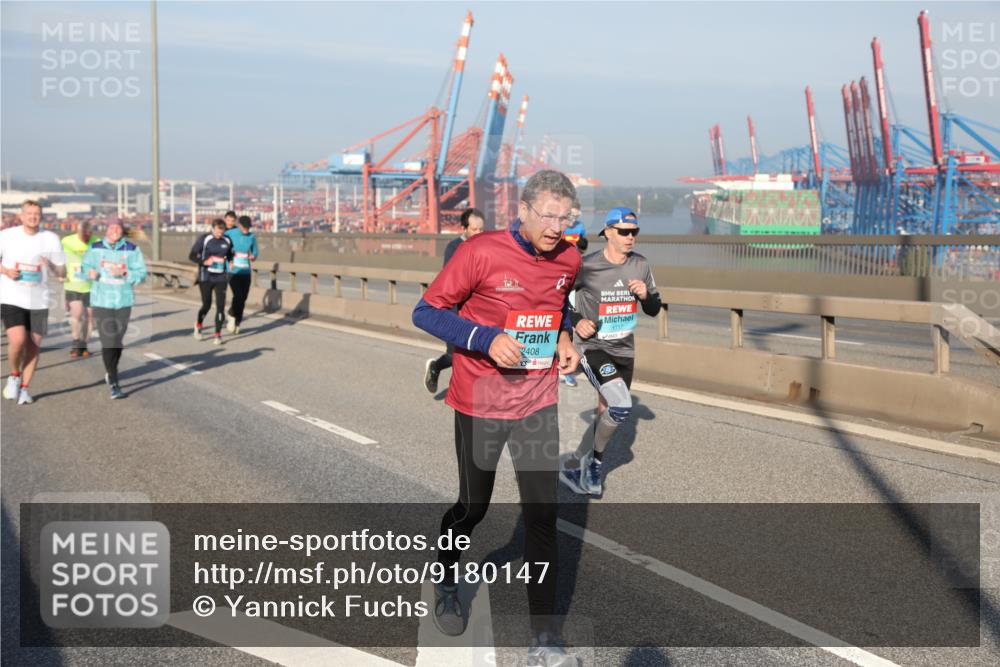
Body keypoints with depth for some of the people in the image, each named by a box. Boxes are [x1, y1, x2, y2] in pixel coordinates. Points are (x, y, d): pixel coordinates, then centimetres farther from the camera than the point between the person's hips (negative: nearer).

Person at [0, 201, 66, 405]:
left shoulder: (51, 239, 1)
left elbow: (62, 273, 4)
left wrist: (51, 266, -17)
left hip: (39, 301, 2)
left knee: (34, 345, 5)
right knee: (17, 340, -19)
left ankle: (25, 388, 21)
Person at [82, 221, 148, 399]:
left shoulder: (132, 250, -1)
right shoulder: (95, 249, 1)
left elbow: (142, 272, -2)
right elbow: (86, 265, 11)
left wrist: (125, 273, -19)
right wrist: (90, 273, -11)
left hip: (124, 302, 1)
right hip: (101, 302, -1)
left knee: (118, 341, 12)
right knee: (108, 342, -10)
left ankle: (110, 372, 37)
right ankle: (114, 384, -5)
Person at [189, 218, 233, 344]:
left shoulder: (227, 241, 6)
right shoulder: (204, 239, -7)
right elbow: (192, 256, -6)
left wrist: (230, 261, 3)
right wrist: (204, 262, -23)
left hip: (221, 278, 3)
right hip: (206, 278, -3)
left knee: (220, 306, -6)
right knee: (206, 305, -1)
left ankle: (218, 334, 2)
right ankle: (198, 326, 29)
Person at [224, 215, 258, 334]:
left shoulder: (252, 237, 4)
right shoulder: (229, 234, -6)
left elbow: (254, 253, 15)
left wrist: (253, 256, -9)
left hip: (246, 271, 3)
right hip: (232, 271, -3)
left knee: (243, 298, 1)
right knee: (238, 295, -19)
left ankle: (236, 324, 16)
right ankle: (232, 316, 7)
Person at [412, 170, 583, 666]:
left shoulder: (568, 260, 0)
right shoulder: (481, 253, -17)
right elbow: (426, 312, -13)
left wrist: (563, 338, 0)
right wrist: (486, 339, -26)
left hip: (538, 402, 3)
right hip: (481, 404, -3)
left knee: (542, 514, -2)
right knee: (473, 507, 12)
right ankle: (445, 577, 46)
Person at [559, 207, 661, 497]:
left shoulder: (641, 266, 1)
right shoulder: (586, 266, -14)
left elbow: (654, 310, 10)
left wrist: (646, 295, -12)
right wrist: (575, 322, -15)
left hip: (624, 351, 6)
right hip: (593, 348, -6)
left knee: (606, 414, 12)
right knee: (621, 406, -24)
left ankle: (573, 467, 31)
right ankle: (595, 458, 1)